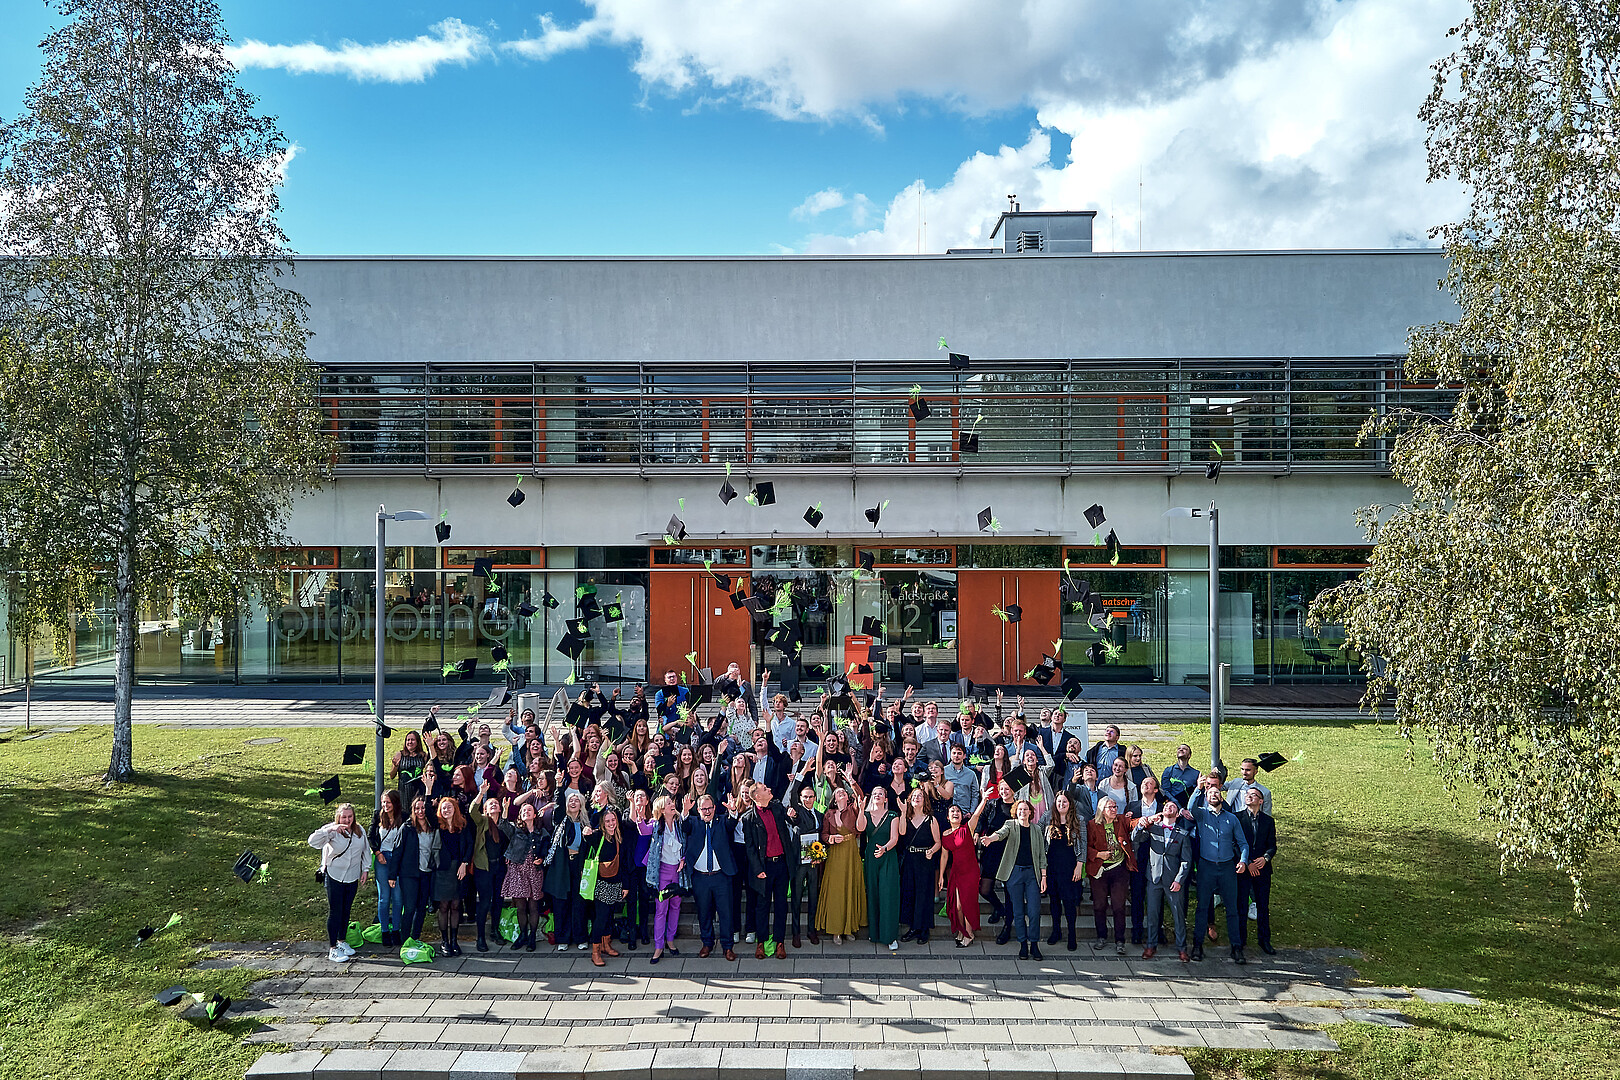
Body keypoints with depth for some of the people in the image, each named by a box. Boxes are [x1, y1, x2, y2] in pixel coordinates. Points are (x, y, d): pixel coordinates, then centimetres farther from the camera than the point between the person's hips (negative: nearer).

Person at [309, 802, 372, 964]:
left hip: (352, 877, 5)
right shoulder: (332, 831, -14)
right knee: (335, 912, -2)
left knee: (346, 911, 15)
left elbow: (366, 850, 13)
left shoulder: (359, 831, 1)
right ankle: (333, 950, 6)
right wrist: (330, 830, -40)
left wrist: (366, 869, 9)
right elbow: (313, 842, -29)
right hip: (334, 877, -5)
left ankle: (341, 941, 32)